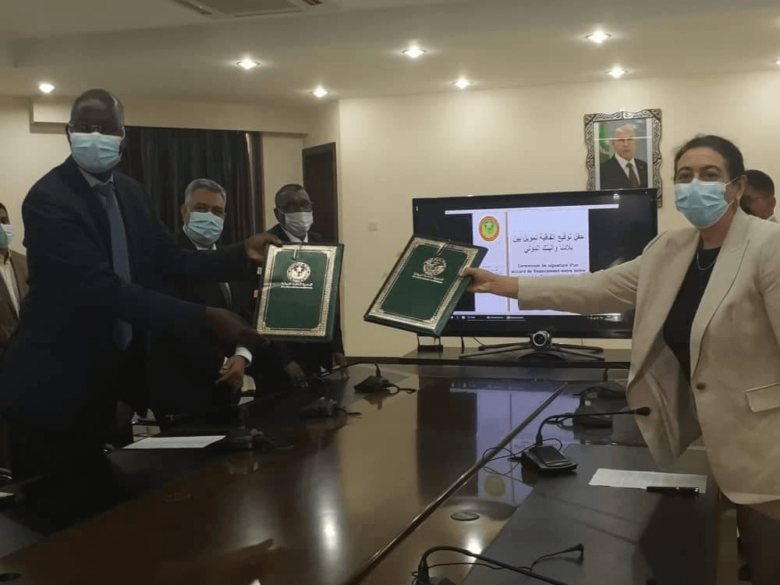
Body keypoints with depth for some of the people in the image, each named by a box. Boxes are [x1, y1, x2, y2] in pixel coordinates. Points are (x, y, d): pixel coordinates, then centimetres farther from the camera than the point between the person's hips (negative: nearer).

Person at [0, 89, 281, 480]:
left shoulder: (128, 192, 6)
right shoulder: (48, 199, -21)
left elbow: (169, 260, 7)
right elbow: (104, 288, -30)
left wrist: (241, 254, -7)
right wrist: (204, 318, -34)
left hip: (103, 375, 8)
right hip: (53, 382, -7)